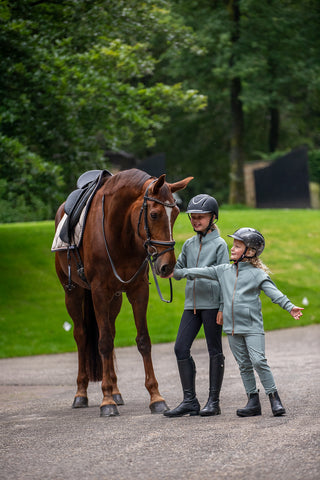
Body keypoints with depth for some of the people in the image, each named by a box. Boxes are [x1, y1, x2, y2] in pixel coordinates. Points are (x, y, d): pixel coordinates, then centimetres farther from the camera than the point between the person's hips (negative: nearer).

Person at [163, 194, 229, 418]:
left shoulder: (219, 244, -3)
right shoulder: (189, 244, 13)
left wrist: (223, 307, -12)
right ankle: (190, 401, 4)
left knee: (214, 350, 2)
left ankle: (214, 401, 8)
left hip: (212, 303, -6)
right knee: (181, 348, -1)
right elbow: (179, 269, 21)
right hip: (192, 303, 6)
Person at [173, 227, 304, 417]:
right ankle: (253, 401, 13)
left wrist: (290, 307, -28)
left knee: (258, 361, -13)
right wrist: (177, 272, 11)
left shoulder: (257, 274, -6)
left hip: (252, 326, -5)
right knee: (244, 365, 8)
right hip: (232, 328, 5)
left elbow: (273, 292, -14)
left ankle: (275, 399, -5)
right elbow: (202, 272, 13)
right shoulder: (224, 271, 10)